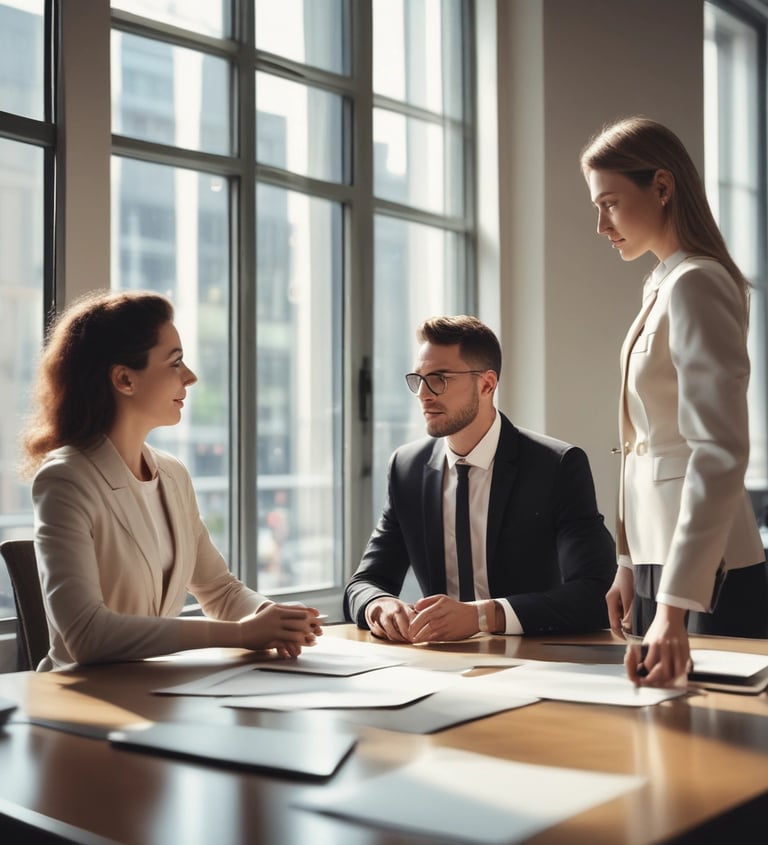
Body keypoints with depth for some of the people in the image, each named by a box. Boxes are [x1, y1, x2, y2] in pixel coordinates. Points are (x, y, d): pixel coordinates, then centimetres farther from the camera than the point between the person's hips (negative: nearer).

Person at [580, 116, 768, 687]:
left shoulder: (695, 284, -15)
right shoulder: (663, 287, 13)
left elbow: (720, 453, -24)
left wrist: (673, 605, -29)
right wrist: (630, 565, 15)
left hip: (703, 570, -9)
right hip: (659, 556, 9)